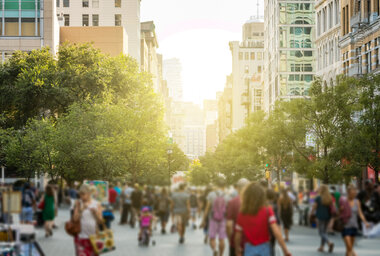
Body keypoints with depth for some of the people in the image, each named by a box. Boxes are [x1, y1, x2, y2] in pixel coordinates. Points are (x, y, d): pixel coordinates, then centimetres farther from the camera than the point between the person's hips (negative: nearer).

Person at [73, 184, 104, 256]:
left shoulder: (97, 204, 1)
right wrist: (81, 210, -19)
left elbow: (101, 221, -1)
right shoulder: (78, 203, 1)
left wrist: (95, 212, -17)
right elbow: (75, 219, -6)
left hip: (93, 237, 1)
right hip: (81, 236, -1)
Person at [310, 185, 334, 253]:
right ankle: (322, 247, 17)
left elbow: (314, 207, -5)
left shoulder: (318, 198, -9)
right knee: (324, 231, 15)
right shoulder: (330, 198, 4)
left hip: (320, 216, -5)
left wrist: (310, 214, 9)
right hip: (328, 216, 5)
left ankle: (329, 243, -26)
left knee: (321, 232, -3)